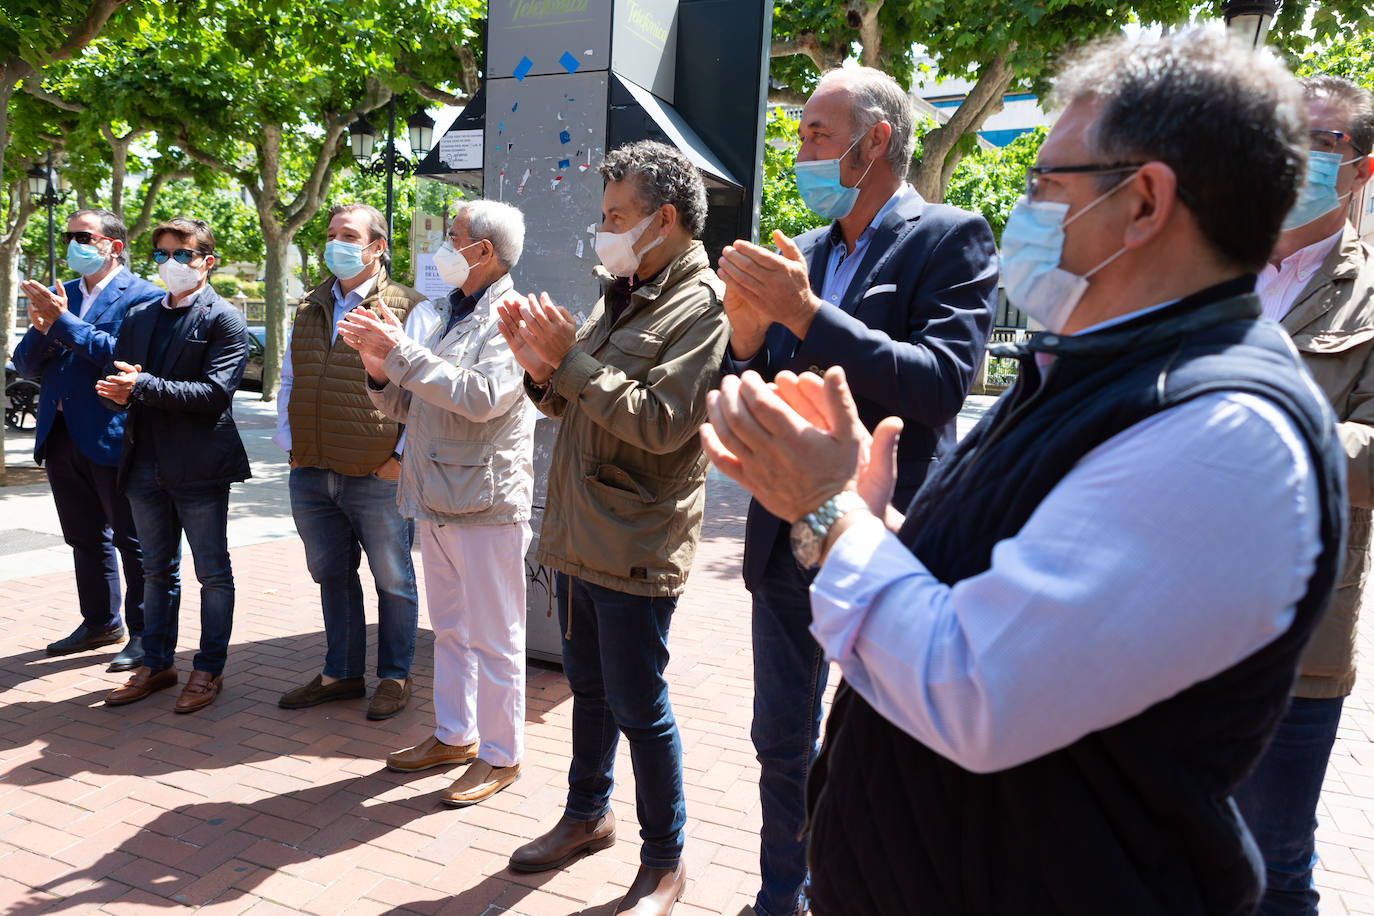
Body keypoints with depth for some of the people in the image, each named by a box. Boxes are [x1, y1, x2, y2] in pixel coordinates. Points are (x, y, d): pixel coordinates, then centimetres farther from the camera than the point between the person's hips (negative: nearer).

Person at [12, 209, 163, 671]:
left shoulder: (142, 296, -7)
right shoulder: (61, 294, 14)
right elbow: (26, 366, 12)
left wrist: (63, 322, -20)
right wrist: (40, 329, -8)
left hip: (112, 437, -8)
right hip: (61, 437, 8)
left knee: (132, 540, 1)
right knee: (85, 538, 18)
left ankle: (143, 632, 11)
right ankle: (100, 622, 32)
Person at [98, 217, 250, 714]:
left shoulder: (225, 320, -6)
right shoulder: (139, 317, 15)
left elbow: (215, 392, -17)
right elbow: (118, 377, 13)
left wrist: (144, 386, -23)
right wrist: (117, 391, -11)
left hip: (200, 467, -6)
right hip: (147, 464, 7)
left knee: (213, 574, 4)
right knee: (157, 571, 16)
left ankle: (209, 669, 16)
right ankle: (157, 663, 28)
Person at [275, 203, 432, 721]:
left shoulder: (409, 310, -4)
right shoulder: (310, 309, 16)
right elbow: (289, 381, 24)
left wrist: (401, 455, -12)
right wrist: (289, 441, 13)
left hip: (378, 478, -6)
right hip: (311, 475, 6)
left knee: (393, 581, 7)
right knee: (332, 576, 16)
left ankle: (394, 677, 23)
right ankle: (342, 673, 31)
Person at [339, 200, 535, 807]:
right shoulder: (451, 317, 15)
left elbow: (483, 396, -27)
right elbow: (411, 408, 16)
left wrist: (402, 353, -22)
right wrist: (380, 368, -2)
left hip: (486, 502, -9)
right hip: (438, 500, 9)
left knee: (493, 637, 2)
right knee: (450, 630, 18)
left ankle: (501, 755, 15)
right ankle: (454, 735, 33)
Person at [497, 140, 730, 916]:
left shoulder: (702, 306, -13)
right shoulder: (619, 295, 14)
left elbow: (661, 422, -23)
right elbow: (569, 404, 17)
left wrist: (569, 360, -21)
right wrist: (541, 365, -3)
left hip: (635, 550, -8)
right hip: (579, 534, 8)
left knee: (639, 708, 3)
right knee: (590, 690, 21)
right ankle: (588, 815, 41)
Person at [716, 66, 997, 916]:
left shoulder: (951, 238, -8)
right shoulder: (805, 251, 9)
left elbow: (942, 382, -23)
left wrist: (806, 313, -24)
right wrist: (748, 336, -11)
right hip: (789, 540, 6)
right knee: (782, 742, 19)